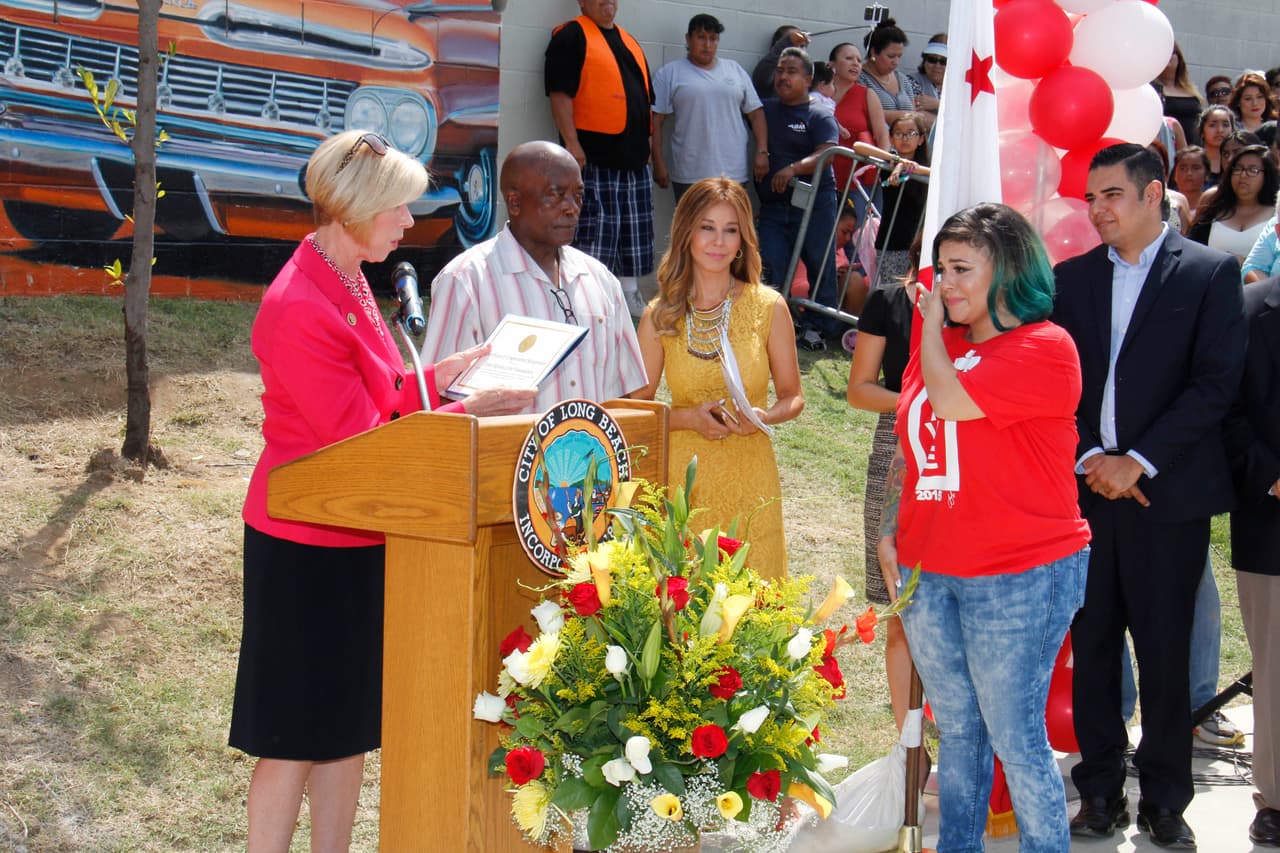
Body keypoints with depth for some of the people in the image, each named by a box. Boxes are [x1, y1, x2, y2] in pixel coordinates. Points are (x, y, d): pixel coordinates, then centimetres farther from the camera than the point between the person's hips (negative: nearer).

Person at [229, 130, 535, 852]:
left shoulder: (350, 282, 8)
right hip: (308, 547, -9)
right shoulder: (299, 310, -23)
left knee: (351, 724, 14)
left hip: (358, 539, 9)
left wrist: (438, 376, 0)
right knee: (297, 735, 1)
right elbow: (356, 439, -21)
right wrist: (466, 413, -17)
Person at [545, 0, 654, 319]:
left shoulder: (629, 42, 19)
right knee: (593, 229, -9)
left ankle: (630, 296, 24)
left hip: (635, 158, 8)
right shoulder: (572, 37, -5)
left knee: (633, 232, 13)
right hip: (593, 156, -8)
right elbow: (560, 93, -14)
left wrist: (646, 142, 18)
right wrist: (571, 142, -20)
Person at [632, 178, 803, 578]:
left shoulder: (768, 307, 1)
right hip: (683, 480, 0)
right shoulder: (660, 316, 1)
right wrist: (690, 418, -10)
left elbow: (792, 395, 9)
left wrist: (765, 417, -12)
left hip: (750, 481, 0)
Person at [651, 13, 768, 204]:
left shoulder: (735, 70, 15)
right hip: (690, 175, -3)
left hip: (734, 173, 3)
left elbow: (755, 113, 14)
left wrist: (762, 152, 2)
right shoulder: (669, 73, 5)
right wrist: (659, 164, -7)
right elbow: (656, 121, 0)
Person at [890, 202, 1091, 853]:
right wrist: (893, 532, 14)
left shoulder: (1044, 348, -12)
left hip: (1019, 577, -7)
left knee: (1015, 738, -1)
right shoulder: (944, 337, 12)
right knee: (957, 731, 16)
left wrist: (931, 324, -7)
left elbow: (951, 400, -23)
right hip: (928, 571, 7)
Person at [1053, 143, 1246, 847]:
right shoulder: (1070, 279, 11)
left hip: (1167, 496, -3)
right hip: (1086, 492, 3)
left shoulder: (1209, 274, -1)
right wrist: (1089, 459, -6)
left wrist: (1138, 462, -12)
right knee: (1092, 647, 7)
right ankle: (1101, 790, 18)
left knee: (1165, 654, 3)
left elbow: (1215, 383, -7)